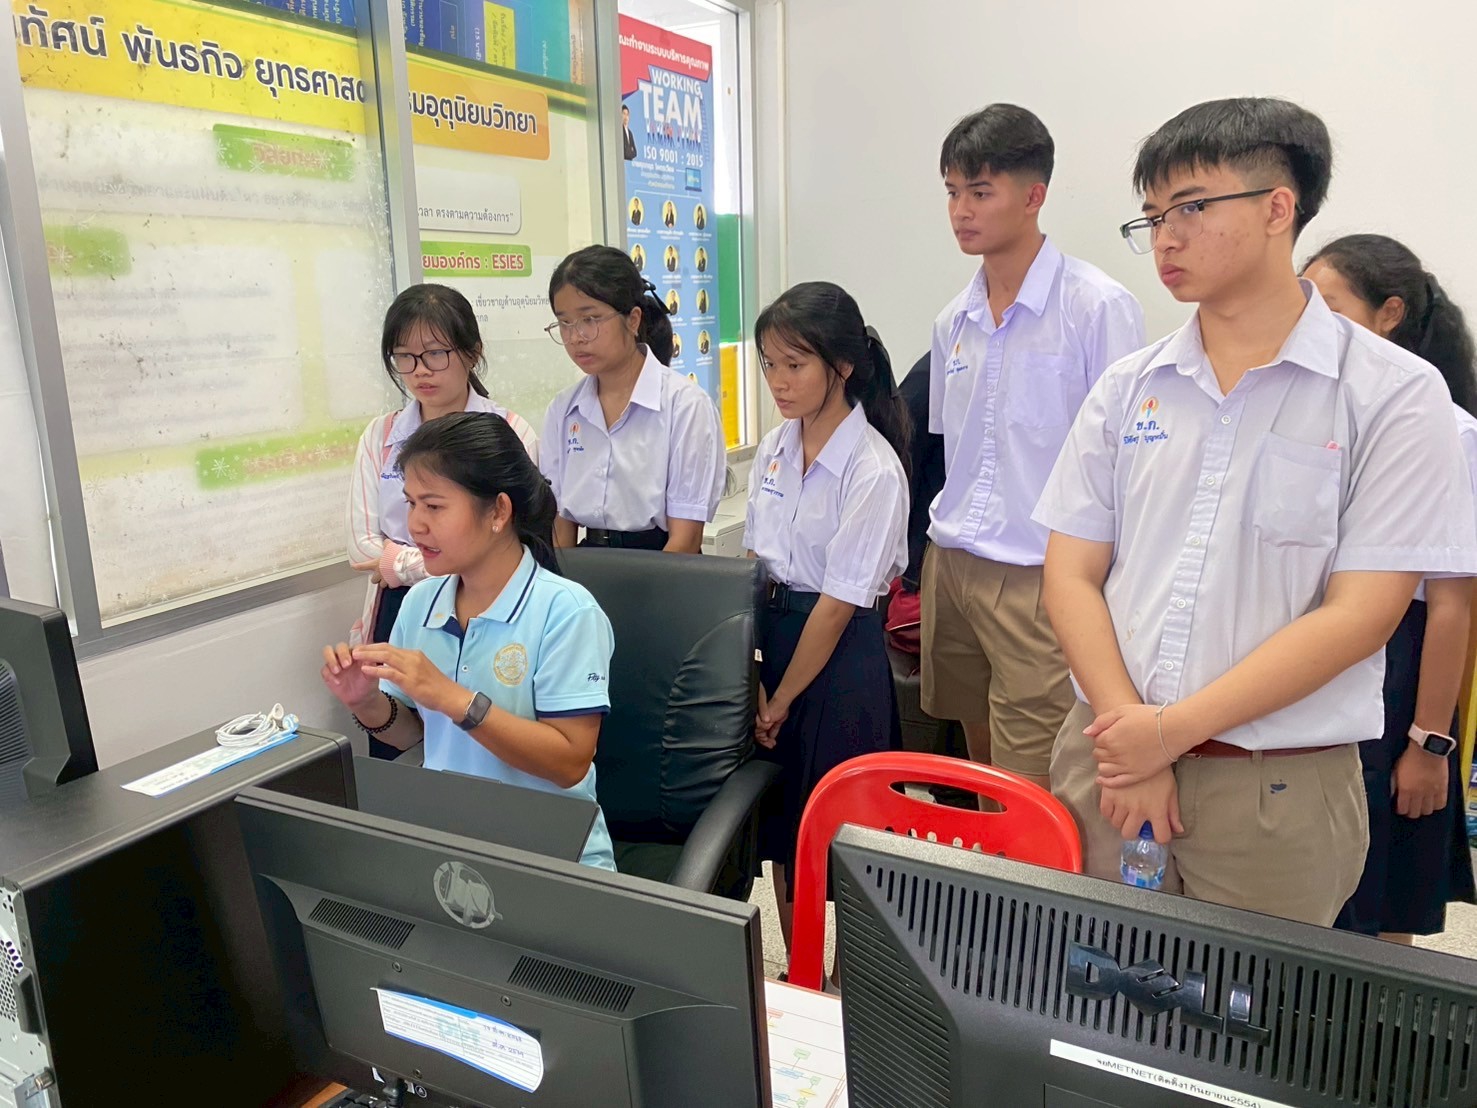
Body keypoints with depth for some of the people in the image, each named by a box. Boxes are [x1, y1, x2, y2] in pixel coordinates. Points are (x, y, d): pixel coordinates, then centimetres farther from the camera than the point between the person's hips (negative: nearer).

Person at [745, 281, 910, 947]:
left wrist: (781, 701, -9)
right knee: (781, 827, 17)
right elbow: (752, 566, 4)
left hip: (842, 658, -6)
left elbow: (839, 604, -16)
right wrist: (751, 680, -4)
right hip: (774, 632, 7)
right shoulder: (773, 449, 4)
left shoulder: (874, 469, -17)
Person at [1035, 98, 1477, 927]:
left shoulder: (1394, 394, -5)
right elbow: (1072, 578, 1)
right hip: (1110, 755, 3)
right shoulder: (1128, 389, 5)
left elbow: (1360, 615, -11)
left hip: (1278, 792, -3)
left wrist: (1173, 729, -15)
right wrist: (1131, 751, -10)